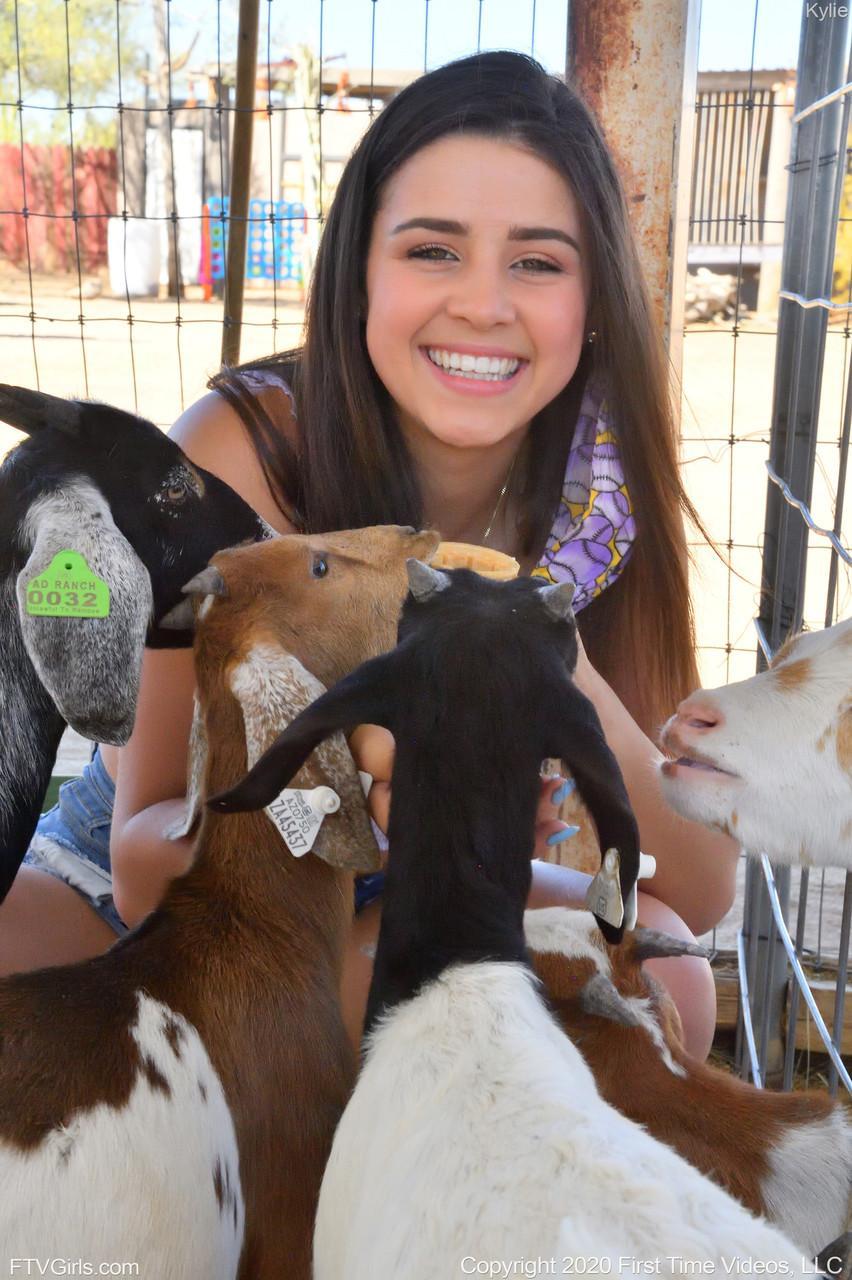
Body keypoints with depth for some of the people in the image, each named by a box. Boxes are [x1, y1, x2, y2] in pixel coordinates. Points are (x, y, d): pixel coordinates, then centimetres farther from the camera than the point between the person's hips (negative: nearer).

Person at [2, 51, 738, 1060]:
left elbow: (703, 895, -16)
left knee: (659, 971, -27)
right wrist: (360, 803, -42)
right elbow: (146, 866, -21)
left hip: (397, 904, 3)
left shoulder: (608, 488, -16)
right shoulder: (240, 451, -24)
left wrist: (579, 698, -36)